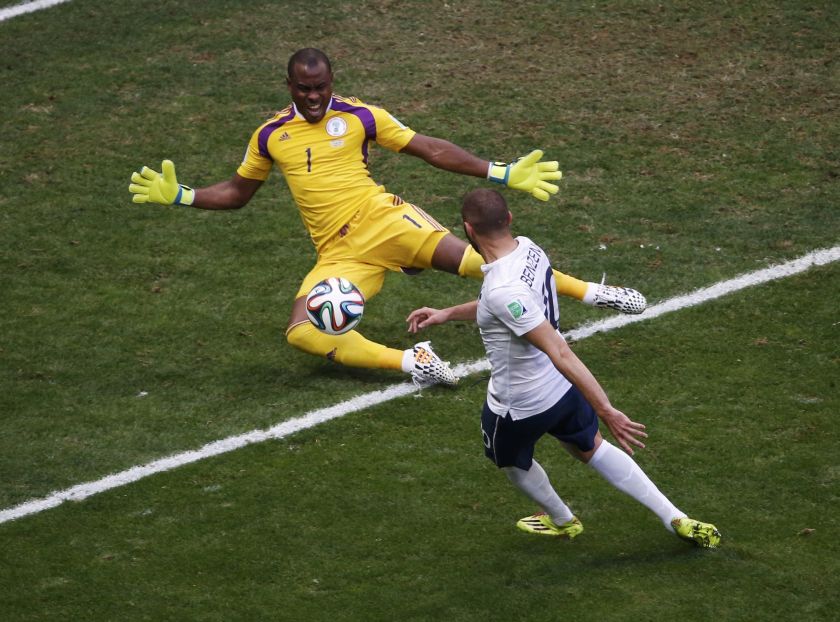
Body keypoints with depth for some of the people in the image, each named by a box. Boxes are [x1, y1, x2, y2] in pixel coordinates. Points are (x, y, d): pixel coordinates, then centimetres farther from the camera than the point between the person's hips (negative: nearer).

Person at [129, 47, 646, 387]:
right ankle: (410, 361, -26)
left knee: (459, 254, -27)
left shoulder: (358, 116, 2)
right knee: (302, 333, -24)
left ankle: (590, 292, -23)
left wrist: (503, 174, -1)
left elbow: (431, 149, 4)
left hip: (380, 219, -2)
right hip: (338, 255, 2)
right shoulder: (270, 136, 9)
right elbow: (236, 193, 23)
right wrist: (178, 196, 9)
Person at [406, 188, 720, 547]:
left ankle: (561, 521, 54)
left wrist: (607, 412, -34)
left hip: (518, 405, -7)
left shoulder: (502, 290, -36)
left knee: (512, 462, 28)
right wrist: (447, 314, 17)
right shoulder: (528, 249, -9)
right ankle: (676, 520, 28)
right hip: (561, 386, 7)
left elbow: (561, 353, -36)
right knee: (591, 449, 29)